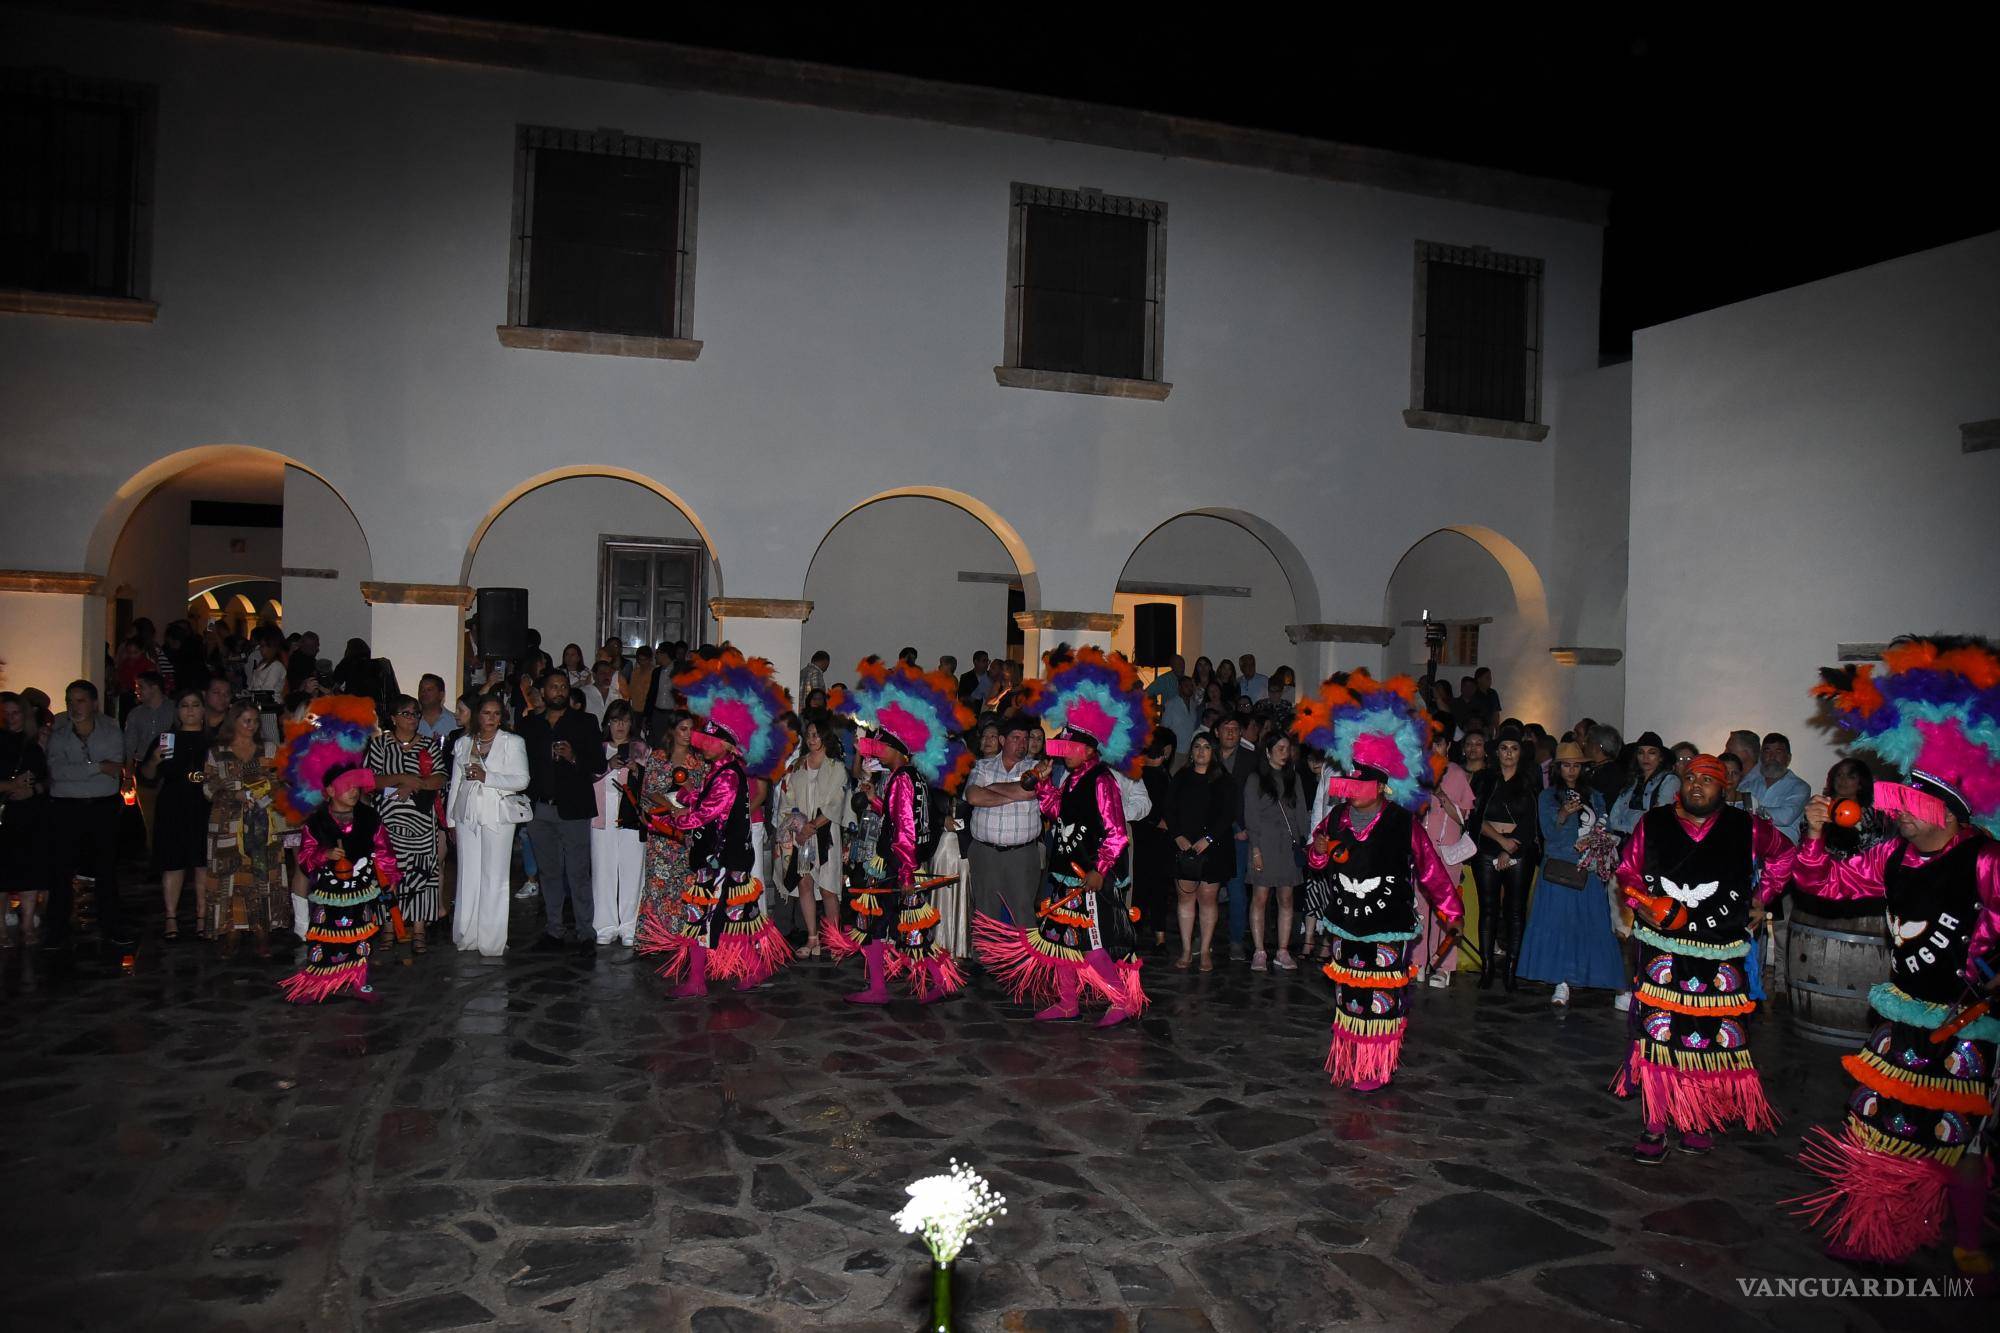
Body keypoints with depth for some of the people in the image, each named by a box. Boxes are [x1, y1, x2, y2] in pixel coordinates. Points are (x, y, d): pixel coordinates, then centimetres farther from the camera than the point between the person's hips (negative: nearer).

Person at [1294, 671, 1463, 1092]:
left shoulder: (1403, 824, -14)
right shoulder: (1336, 819, -1)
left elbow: (1430, 869, -7)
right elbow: (1319, 861, 14)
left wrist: (1451, 912, -2)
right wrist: (1318, 852, -10)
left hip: (1389, 929, -4)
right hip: (1347, 924, 5)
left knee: (1382, 997, -1)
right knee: (1347, 993, 14)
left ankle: (1375, 1069, 13)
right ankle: (1346, 1062, 28)